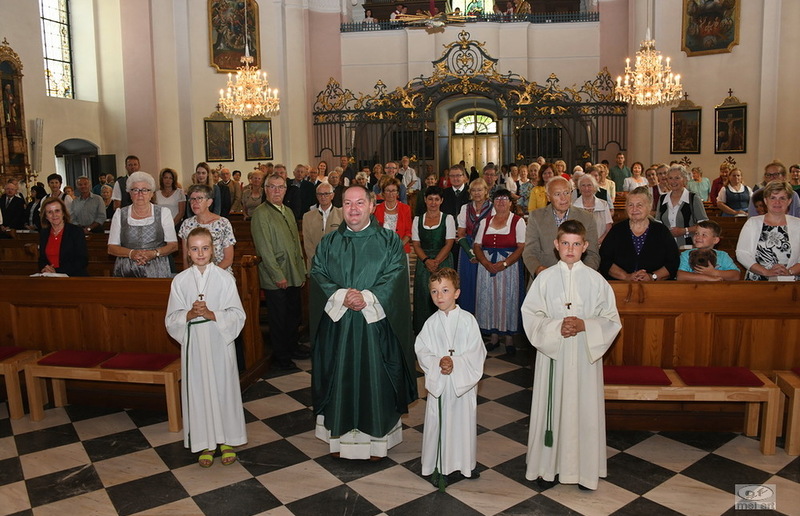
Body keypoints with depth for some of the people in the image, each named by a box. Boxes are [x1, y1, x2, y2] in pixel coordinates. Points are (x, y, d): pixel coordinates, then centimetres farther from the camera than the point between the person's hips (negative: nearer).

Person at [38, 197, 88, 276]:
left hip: (74, 277, -4)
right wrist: (45, 268, -3)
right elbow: (42, 259, 20)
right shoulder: (43, 234, 14)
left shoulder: (77, 231, -1)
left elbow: (82, 260, -7)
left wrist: (57, 271, -12)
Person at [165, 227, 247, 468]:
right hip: (193, 345, 1)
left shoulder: (225, 278, -4)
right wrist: (190, 314, -17)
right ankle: (205, 443, 23)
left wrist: (212, 314, -19)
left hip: (220, 342, -1)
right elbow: (171, 319, 2)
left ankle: (227, 440, 24)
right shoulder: (180, 281, 0)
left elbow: (238, 315, -5)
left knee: (223, 388, 7)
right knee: (198, 391, 7)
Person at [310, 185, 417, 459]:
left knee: (375, 380, 5)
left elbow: (395, 277, -7)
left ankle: (377, 438, 22)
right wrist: (341, 296, -17)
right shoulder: (329, 242, 8)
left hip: (376, 324, -2)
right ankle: (341, 436, 24)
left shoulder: (389, 241, 1)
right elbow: (318, 275, 0)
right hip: (337, 325, 2)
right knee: (340, 380, 8)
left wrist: (367, 298, -20)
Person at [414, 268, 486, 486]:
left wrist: (456, 363, -22)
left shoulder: (468, 320, -8)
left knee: (464, 421, 11)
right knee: (437, 423, 7)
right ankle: (438, 466, 24)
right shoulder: (431, 323, -2)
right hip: (438, 382, 1)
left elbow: (476, 353, -10)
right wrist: (438, 362, -21)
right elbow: (422, 351, -3)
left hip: (464, 382, -1)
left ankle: (467, 463, 32)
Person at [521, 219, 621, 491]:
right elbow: (530, 314, -3)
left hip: (585, 355, 0)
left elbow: (612, 321, 1)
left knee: (584, 408, 7)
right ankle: (548, 466, 22)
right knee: (552, 407, 7)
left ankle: (585, 468, 24)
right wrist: (556, 327, -18)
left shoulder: (596, 280, -2)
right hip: (552, 353, 0)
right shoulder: (545, 278, -2)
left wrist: (585, 325, -16)